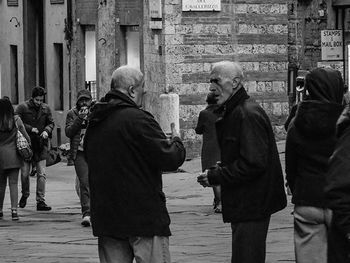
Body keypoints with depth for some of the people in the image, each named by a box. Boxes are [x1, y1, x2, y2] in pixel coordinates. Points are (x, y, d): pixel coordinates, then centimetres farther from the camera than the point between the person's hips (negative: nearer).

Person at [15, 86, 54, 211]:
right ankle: (24, 195, 29)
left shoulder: (46, 108, 6)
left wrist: (46, 131, -9)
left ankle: (40, 201, -5)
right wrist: (30, 129, -17)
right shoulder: (22, 107, -4)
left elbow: (51, 123, 12)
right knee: (25, 173, 3)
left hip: (41, 145, 2)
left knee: (41, 174, -5)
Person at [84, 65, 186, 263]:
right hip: (143, 216, -7)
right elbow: (171, 159, -16)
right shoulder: (137, 119, -15)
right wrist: (175, 140, 6)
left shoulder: (95, 122, 10)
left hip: (106, 217, 7)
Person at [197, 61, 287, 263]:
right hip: (243, 205, 11)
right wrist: (217, 172, 6)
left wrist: (215, 177, -18)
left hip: (252, 206, -11)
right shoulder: (233, 113, 16)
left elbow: (253, 164, -24)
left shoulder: (248, 114, -18)